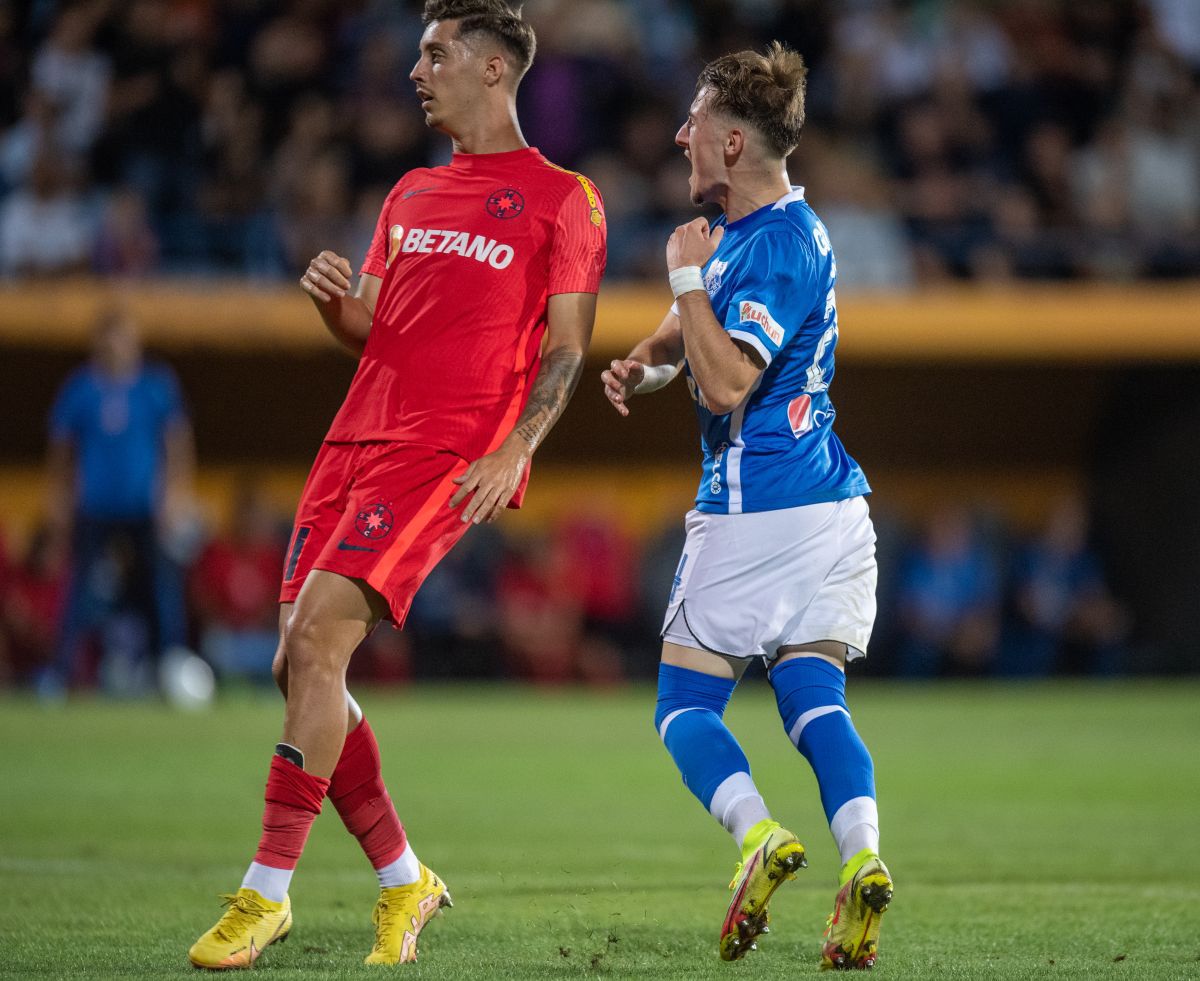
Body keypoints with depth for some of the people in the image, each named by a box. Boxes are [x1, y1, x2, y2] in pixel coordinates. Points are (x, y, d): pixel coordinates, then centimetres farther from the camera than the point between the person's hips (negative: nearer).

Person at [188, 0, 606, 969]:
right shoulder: (411, 195, 22)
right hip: (359, 438, 8)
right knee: (300, 667, 1)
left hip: (446, 455, -7)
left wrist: (513, 451, -14)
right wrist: (334, 300, 1)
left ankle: (267, 892, -16)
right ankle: (403, 880, 15)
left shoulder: (562, 197, 2)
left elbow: (566, 349, -2)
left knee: (315, 642, -20)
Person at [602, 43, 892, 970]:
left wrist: (689, 277, -15)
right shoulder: (740, 229, 14)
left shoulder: (782, 248, -16)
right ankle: (862, 858, -18)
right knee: (813, 698, 2)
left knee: (686, 704, 2)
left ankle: (759, 835, -18)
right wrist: (642, 363, 5)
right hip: (828, 506, 9)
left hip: (754, 512, -9)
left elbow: (727, 382, -23)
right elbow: (691, 331, 26)